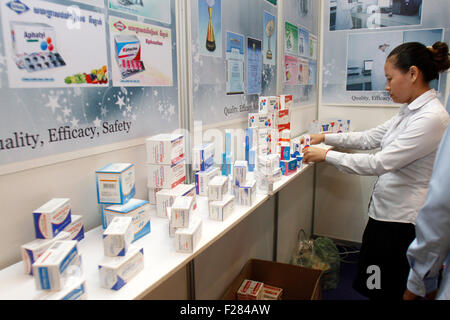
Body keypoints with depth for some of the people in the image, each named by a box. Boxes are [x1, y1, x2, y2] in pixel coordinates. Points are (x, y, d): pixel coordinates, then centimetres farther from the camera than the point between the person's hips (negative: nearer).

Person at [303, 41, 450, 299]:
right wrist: (325, 137, 8)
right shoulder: (410, 112, 8)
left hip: (402, 220, -9)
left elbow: (380, 163, -26)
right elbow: (369, 138, 14)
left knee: (387, 290, 7)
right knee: (372, 284, 21)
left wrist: (326, 155, -20)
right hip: (386, 210, 9)